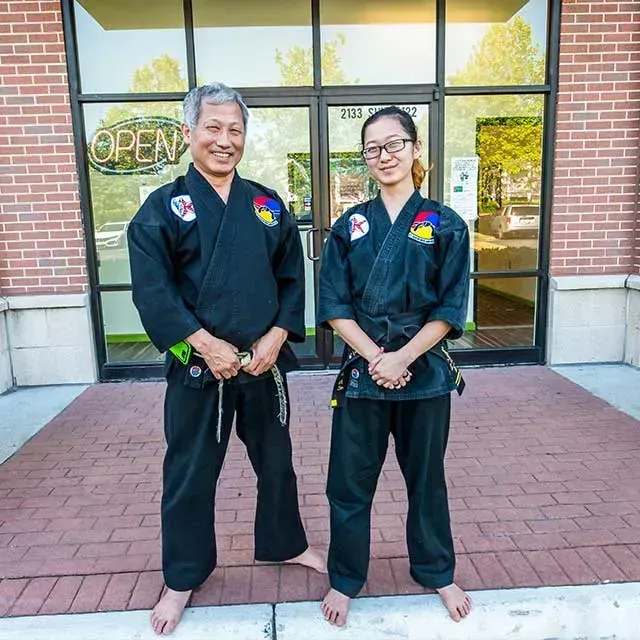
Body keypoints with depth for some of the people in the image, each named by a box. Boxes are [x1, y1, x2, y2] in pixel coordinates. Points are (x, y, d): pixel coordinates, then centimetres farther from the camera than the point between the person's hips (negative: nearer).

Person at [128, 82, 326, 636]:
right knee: (190, 473, 10)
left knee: (275, 460, 18)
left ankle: (286, 543, 44)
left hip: (265, 362, 3)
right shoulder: (163, 209, -4)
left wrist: (276, 337, -9)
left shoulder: (268, 205, 6)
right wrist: (208, 346, -18)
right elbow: (152, 292, -11)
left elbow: (293, 279, 5)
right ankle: (182, 578, 33)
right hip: (196, 367, -2)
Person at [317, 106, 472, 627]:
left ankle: (438, 573, 41)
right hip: (361, 371, 1)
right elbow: (334, 308, -3)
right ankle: (345, 580, 33)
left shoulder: (446, 226, -2)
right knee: (350, 482, 9)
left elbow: (449, 310, -5)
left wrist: (402, 358, -15)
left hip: (425, 372, 0)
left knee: (426, 476, 16)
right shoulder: (350, 227, 2)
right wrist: (375, 357, -15)